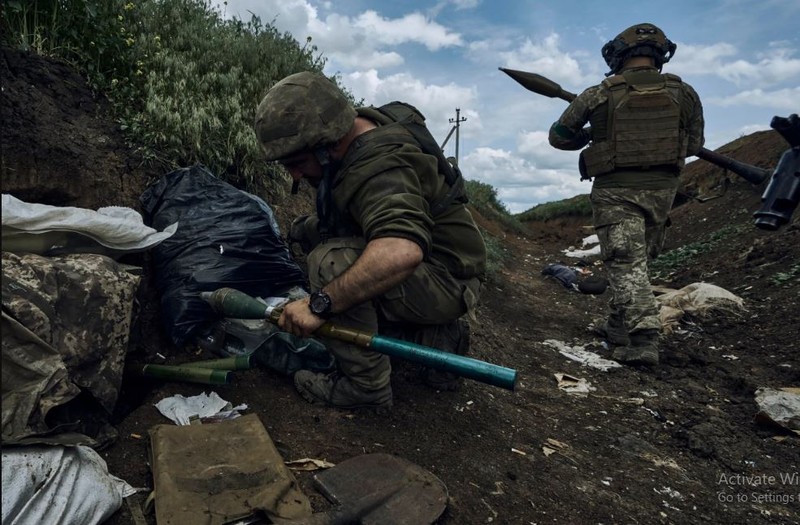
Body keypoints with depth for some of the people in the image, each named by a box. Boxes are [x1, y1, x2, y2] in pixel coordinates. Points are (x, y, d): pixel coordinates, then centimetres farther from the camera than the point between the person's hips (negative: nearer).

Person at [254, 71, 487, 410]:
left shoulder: (379, 168, -31)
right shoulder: (357, 123, -1)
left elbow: (401, 252, -50)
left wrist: (319, 304, -42)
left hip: (447, 279, -10)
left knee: (330, 263, -30)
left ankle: (365, 384, -11)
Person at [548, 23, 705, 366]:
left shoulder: (598, 96, -7)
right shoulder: (683, 93, 1)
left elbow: (558, 137, 2)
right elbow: (694, 144, 12)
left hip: (616, 192, -4)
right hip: (661, 189, 4)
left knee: (627, 265, -4)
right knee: (635, 259, 17)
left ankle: (642, 340, -15)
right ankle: (618, 326, 27)